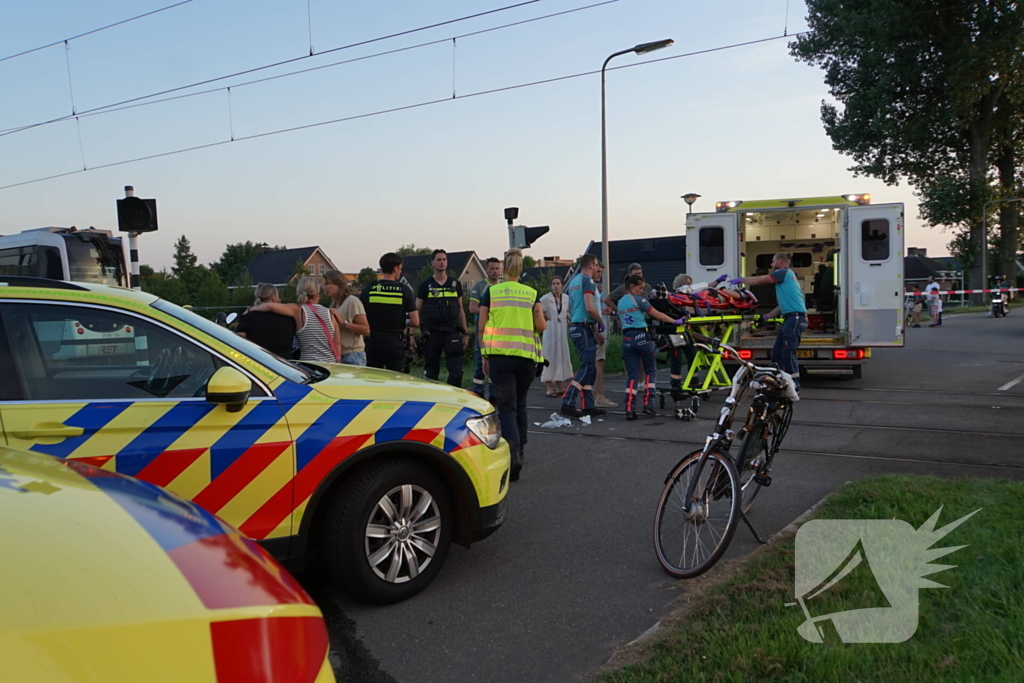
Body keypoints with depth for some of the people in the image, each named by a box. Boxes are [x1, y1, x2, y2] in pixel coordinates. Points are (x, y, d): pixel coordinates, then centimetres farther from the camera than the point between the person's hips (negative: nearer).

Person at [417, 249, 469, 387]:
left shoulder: (455, 284, 10)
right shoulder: (425, 285, 4)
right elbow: (417, 311, 4)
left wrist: (465, 333, 10)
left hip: (452, 333, 1)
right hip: (432, 333, -1)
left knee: (456, 372, -6)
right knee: (431, 373, 7)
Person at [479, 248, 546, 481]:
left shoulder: (491, 292, 2)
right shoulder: (531, 293, 6)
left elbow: (481, 327, 2)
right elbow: (541, 326, 2)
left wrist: (484, 357, 10)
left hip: (499, 355, -2)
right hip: (526, 355, 2)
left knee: (507, 406, -4)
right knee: (520, 404, 20)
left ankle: (514, 454, -22)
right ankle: (520, 449, 31)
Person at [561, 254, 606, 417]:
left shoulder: (573, 280, 18)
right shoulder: (587, 280, -10)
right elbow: (589, 308, -22)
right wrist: (601, 323, -6)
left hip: (574, 327, 10)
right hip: (584, 329, -9)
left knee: (590, 369, 12)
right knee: (586, 369, -9)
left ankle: (587, 405, 12)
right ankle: (567, 403, -12)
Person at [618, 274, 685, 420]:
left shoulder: (620, 303, 15)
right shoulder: (639, 300, -6)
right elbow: (657, 315, -6)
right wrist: (676, 322, -1)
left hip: (627, 339, 5)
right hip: (641, 337, -5)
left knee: (632, 375, 5)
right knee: (651, 370, 11)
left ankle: (629, 409, -5)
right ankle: (648, 403, 3)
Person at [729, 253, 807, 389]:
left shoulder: (785, 272, -3)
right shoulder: (785, 276, 26)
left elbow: (759, 280, -5)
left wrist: (740, 280, 6)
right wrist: (767, 316, 24)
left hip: (796, 317, -10)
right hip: (790, 318, 10)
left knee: (788, 353, -12)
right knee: (777, 352, 10)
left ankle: (794, 385, -11)